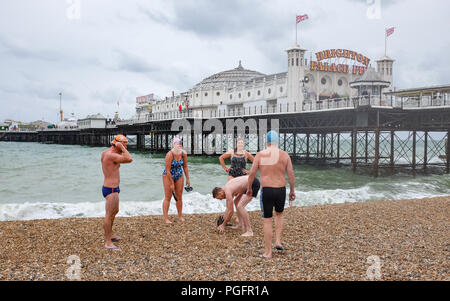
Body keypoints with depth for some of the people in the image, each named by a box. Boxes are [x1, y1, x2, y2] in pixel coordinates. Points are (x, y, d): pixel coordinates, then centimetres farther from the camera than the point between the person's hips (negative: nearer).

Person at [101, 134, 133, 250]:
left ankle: (109, 234, 42)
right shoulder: (111, 155, -23)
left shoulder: (105, 152, 8)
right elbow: (129, 159, -29)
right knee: (109, 215, -3)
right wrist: (121, 148, -21)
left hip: (110, 188, 11)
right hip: (111, 190, -11)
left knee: (115, 211, 27)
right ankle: (108, 243, 5)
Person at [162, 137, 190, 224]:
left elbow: (185, 167, 1)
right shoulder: (170, 154, -26)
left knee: (179, 197, 8)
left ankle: (180, 216, 22)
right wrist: (171, 184, -19)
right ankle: (166, 218, 1)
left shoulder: (184, 153, -12)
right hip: (168, 176, -5)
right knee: (168, 197, -4)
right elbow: (168, 170, -23)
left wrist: (187, 179, 2)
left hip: (179, 176, 5)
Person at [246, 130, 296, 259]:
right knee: (279, 214, 30)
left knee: (267, 221, 7)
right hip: (281, 190, 2)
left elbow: (252, 173, -2)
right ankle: (278, 241, 19)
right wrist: (292, 191, 11)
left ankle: (268, 252, 10)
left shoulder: (260, 155, -4)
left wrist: (249, 188, 13)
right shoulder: (284, 155, 0)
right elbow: (291, 175, -1)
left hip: (266, 191, -2)